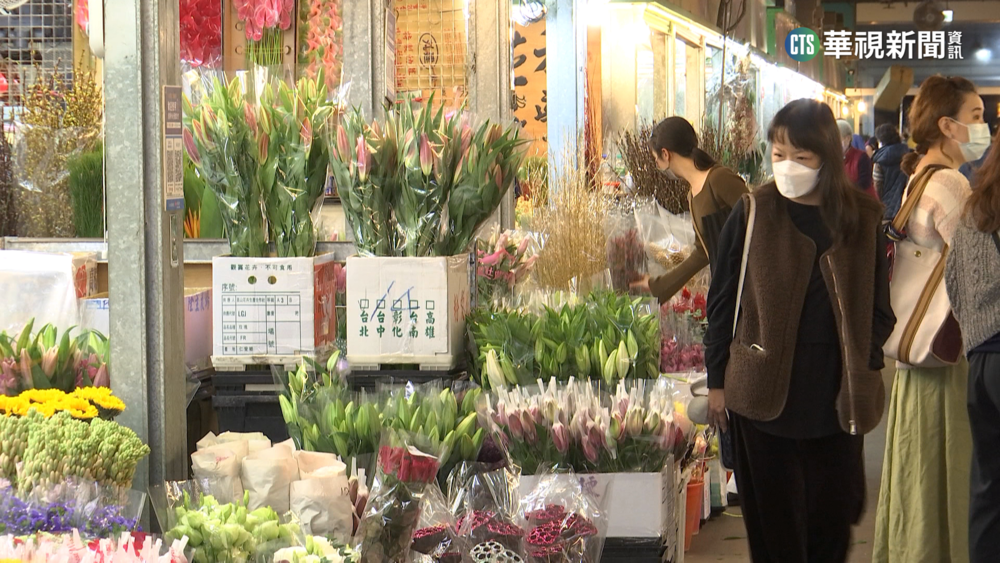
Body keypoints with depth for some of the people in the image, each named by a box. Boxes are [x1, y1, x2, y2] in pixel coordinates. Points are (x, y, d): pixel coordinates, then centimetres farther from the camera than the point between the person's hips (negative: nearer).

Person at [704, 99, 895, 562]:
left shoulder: (863, 219, 2)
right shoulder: (752, 214, -1)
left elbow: (879, 307, 10)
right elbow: (722, 301, 3)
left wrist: (866, 369, 0)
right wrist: (717, 381, 3)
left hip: (837, 393, 1)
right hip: (764, 390, -1)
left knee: (834, 509, 8)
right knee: (774, 519, 5)